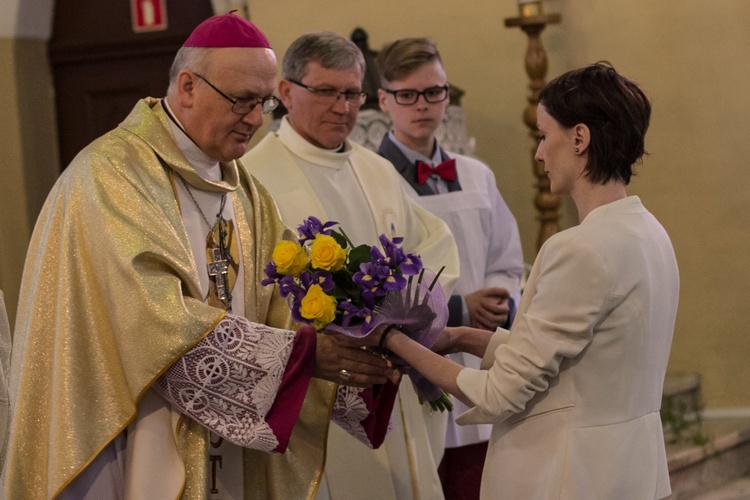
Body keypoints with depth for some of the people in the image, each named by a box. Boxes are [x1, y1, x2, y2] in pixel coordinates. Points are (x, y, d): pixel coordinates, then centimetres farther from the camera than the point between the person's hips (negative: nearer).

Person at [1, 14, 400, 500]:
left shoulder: (243, 191, 13)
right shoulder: (111, 175, -13)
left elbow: (286, 307, 4)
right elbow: (156, 320, -24)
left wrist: (365, 355, -15)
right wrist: (300, 351, -24)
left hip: (228, 460, 7)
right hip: (135, 460, -7)